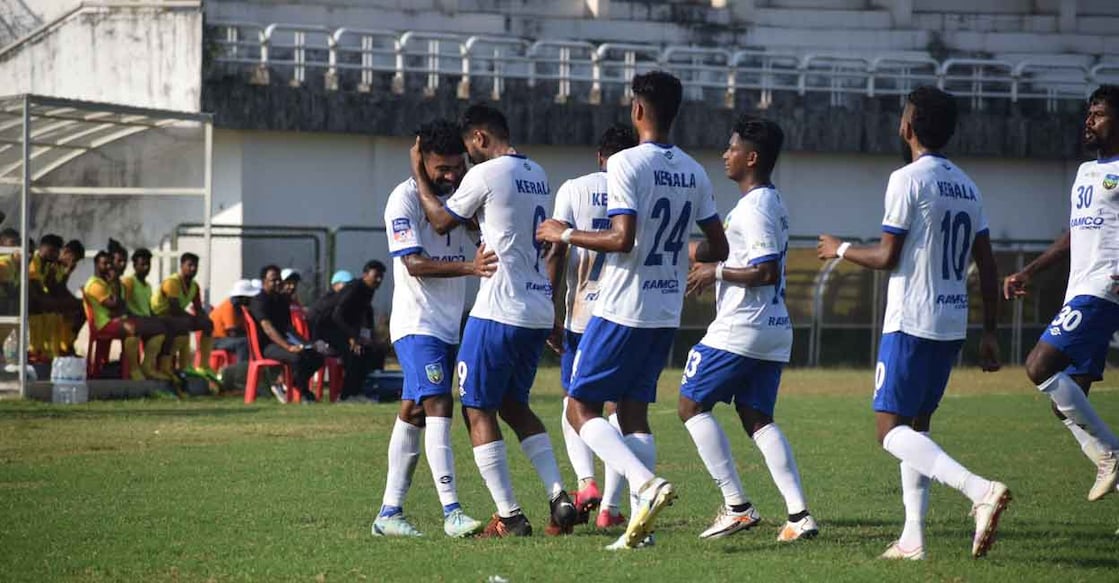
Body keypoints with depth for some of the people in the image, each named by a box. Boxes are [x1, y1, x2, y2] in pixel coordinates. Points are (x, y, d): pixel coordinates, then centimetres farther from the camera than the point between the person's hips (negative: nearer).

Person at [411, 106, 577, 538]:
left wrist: (419, 174, 12)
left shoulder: (486, 174, -12)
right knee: (514, 404, 20)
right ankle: (559, 499, 7)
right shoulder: (537, 175, 14)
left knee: (478, 409, 1)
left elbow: (441, 222, 0)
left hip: (498, 313, -8)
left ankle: (509, 517, -4)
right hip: (539, 313, 8)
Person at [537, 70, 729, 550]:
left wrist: (566, 234, -8)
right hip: (667, 312, 7)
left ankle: (647, 483, -20)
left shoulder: (626, 163, -13)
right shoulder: (694, 173, 8)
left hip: (623, 308, -7)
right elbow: (718, 248, 12)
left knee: (581, 407, 1)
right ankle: (640, 524, 3)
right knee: (634, 410, 13)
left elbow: (623, 238, -22)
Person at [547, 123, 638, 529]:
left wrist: (554, 315, 1)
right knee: (622, 408, 9)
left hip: (582, 313, -1)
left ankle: (587, 482, -8)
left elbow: (558, 254, -4)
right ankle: (610, 507, 4)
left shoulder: (574, 190, 1)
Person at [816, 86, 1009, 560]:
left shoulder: (908, 179, -12)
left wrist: (840, 250, 5)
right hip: (953, 324, 8)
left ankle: (980, 490, -28)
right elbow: (987, 266, 11)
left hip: (911, 324, -8)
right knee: (916, 424, 15)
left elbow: (887, 257, -13)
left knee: (891, 429, -8)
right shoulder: (966, 186, 12)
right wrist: (989, 333, 16)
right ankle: (913, 538, 9)